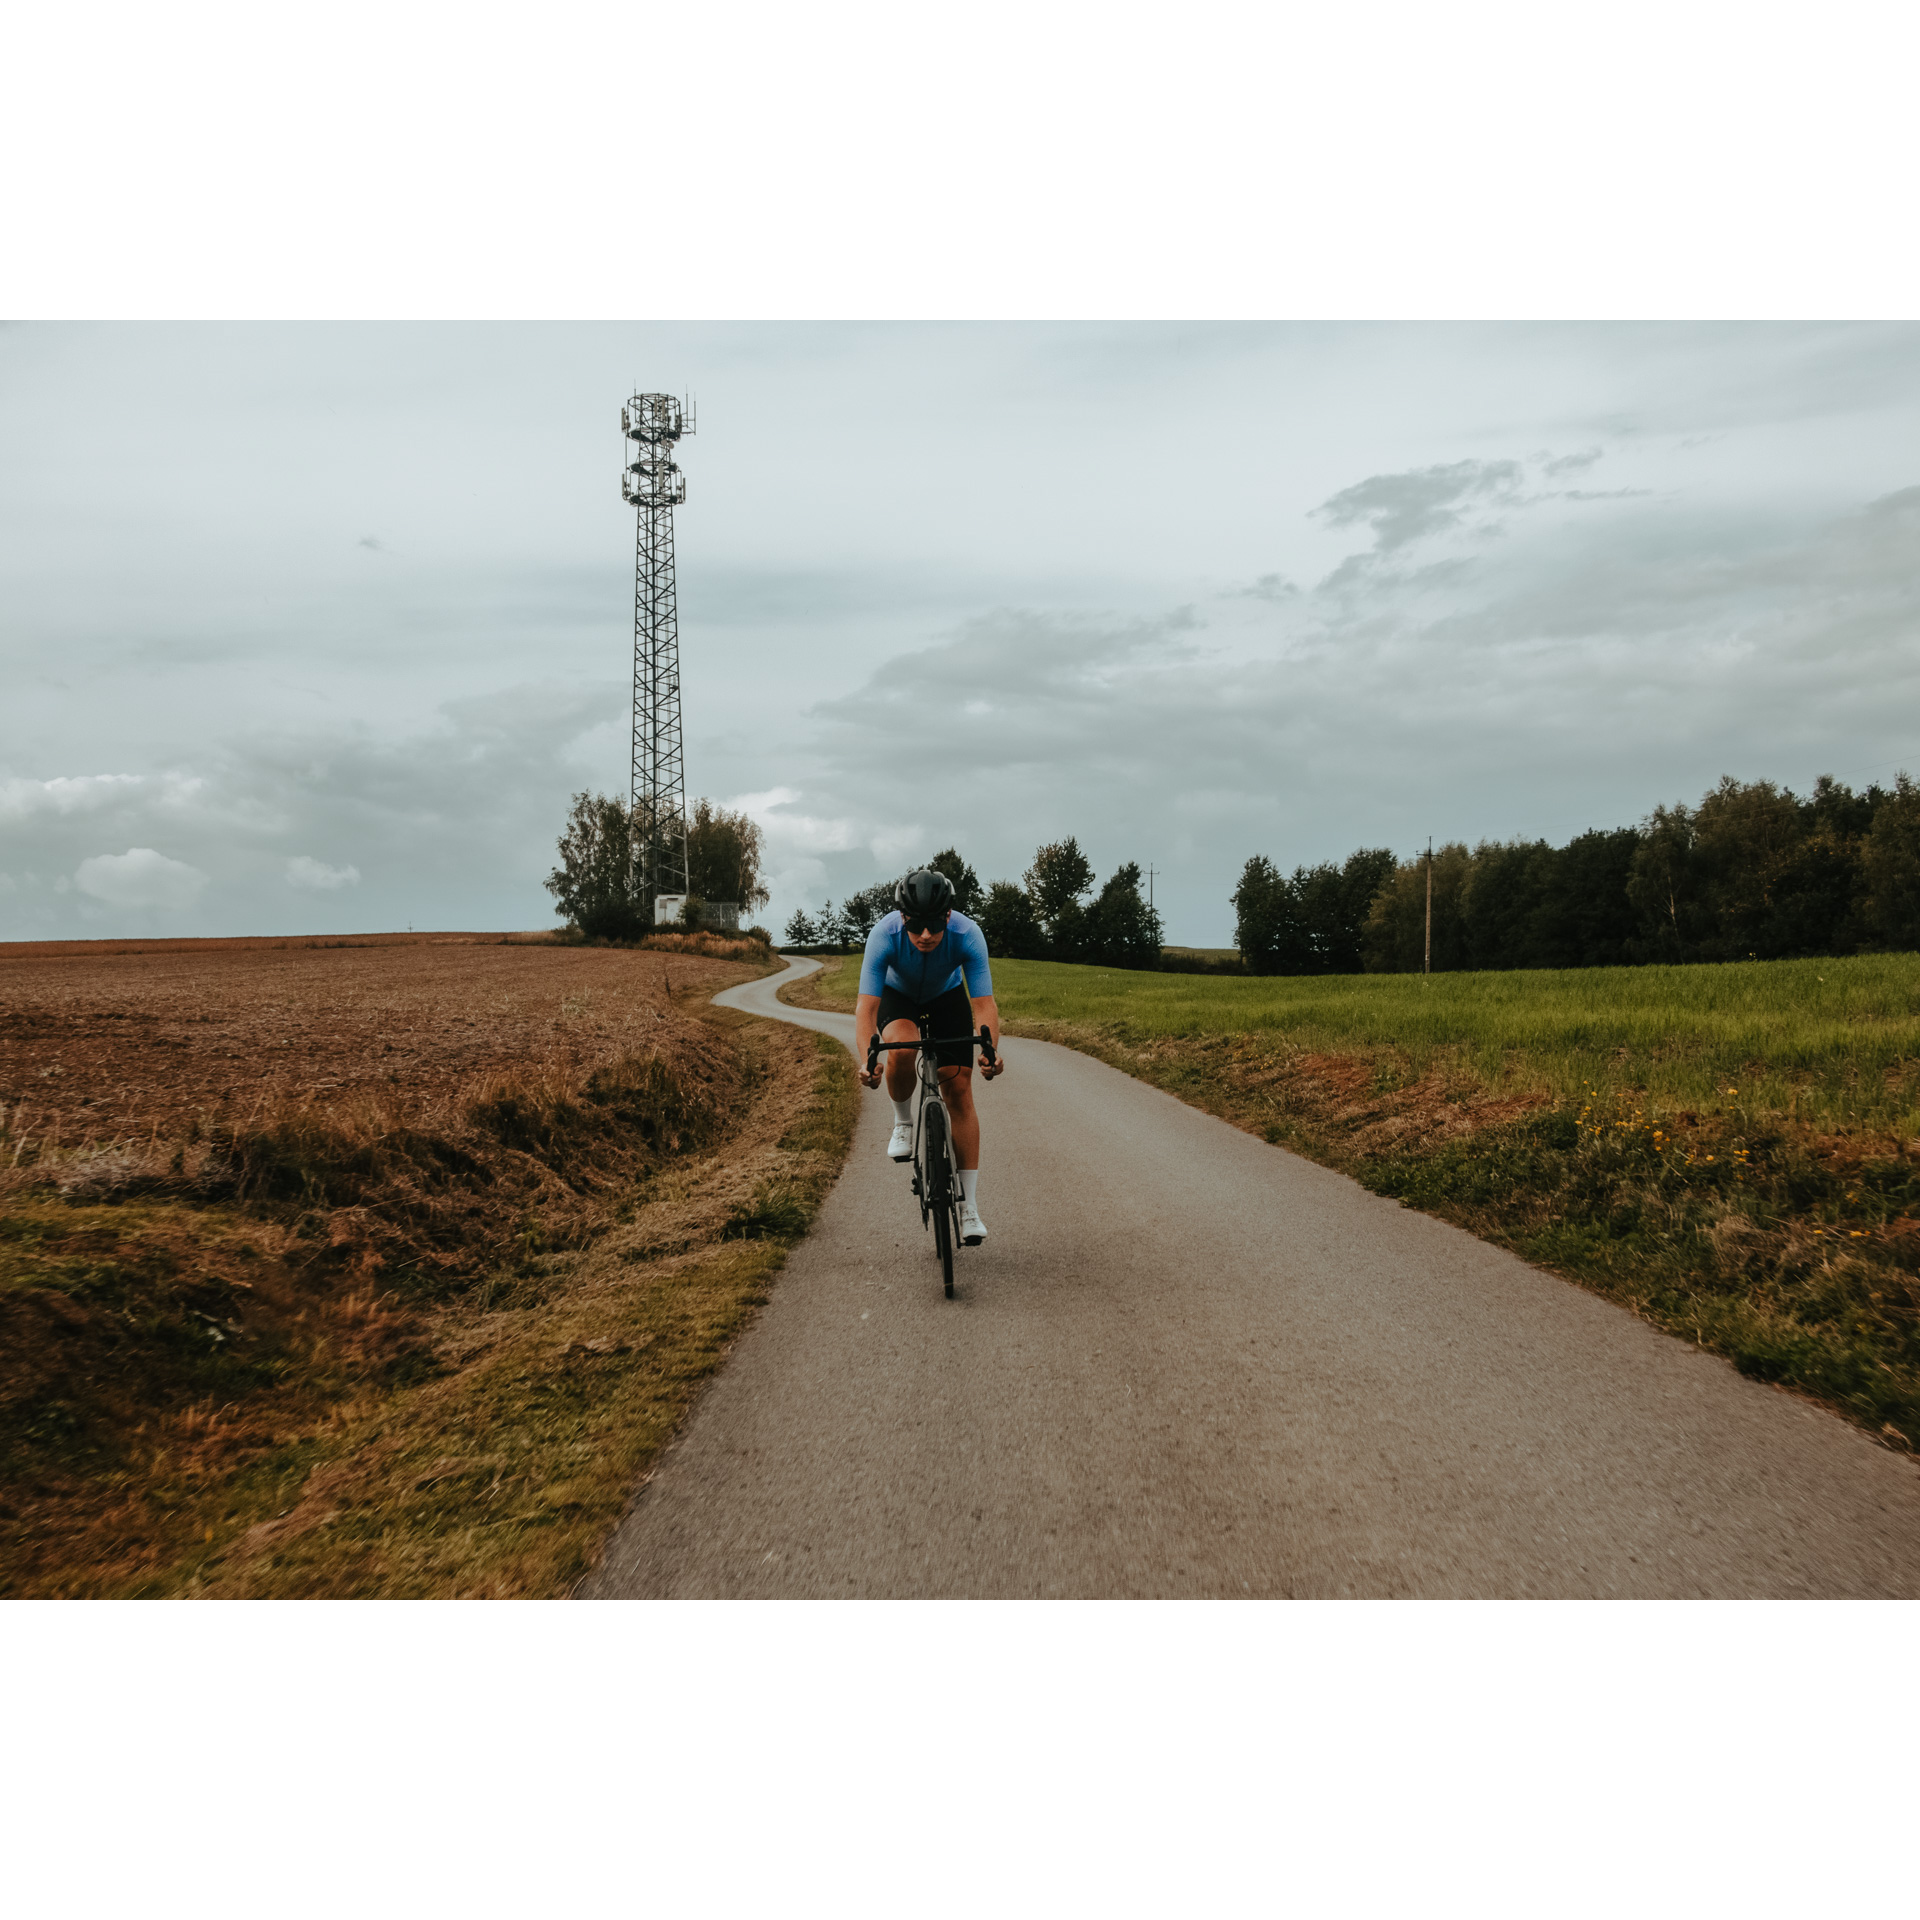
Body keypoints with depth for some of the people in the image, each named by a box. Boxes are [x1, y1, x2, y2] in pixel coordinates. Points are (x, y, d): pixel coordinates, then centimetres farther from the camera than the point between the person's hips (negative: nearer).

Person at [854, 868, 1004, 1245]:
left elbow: (984, 1003, -37)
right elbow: (866, 1005, -40)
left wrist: (990, 1050, -56)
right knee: (901, 1052, -35)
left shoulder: (968, 935, -35)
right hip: (898, 995, -1)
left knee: (959, 1091, -9)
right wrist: (866, 1059, -56)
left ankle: (968, 1206, -3)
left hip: (946, 996, 1)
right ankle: (902, 1123, -3)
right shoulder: (884, 936, -37)